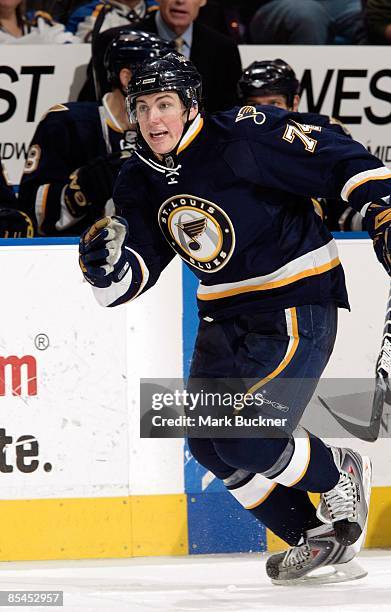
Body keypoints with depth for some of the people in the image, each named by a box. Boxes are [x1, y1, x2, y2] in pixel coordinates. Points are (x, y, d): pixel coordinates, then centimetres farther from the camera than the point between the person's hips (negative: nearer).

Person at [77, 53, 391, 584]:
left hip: (297, 302, -8)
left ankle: (343, 476, 12)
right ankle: (316, 538, 16)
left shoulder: (246, 136, -20)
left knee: (248, 439, -18)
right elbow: (124, 282, 2)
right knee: (208, 442, 3)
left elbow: (343, 162, -16)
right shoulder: (141, 180, 2)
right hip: (226, 315, 8)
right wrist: (104, 256, -19)